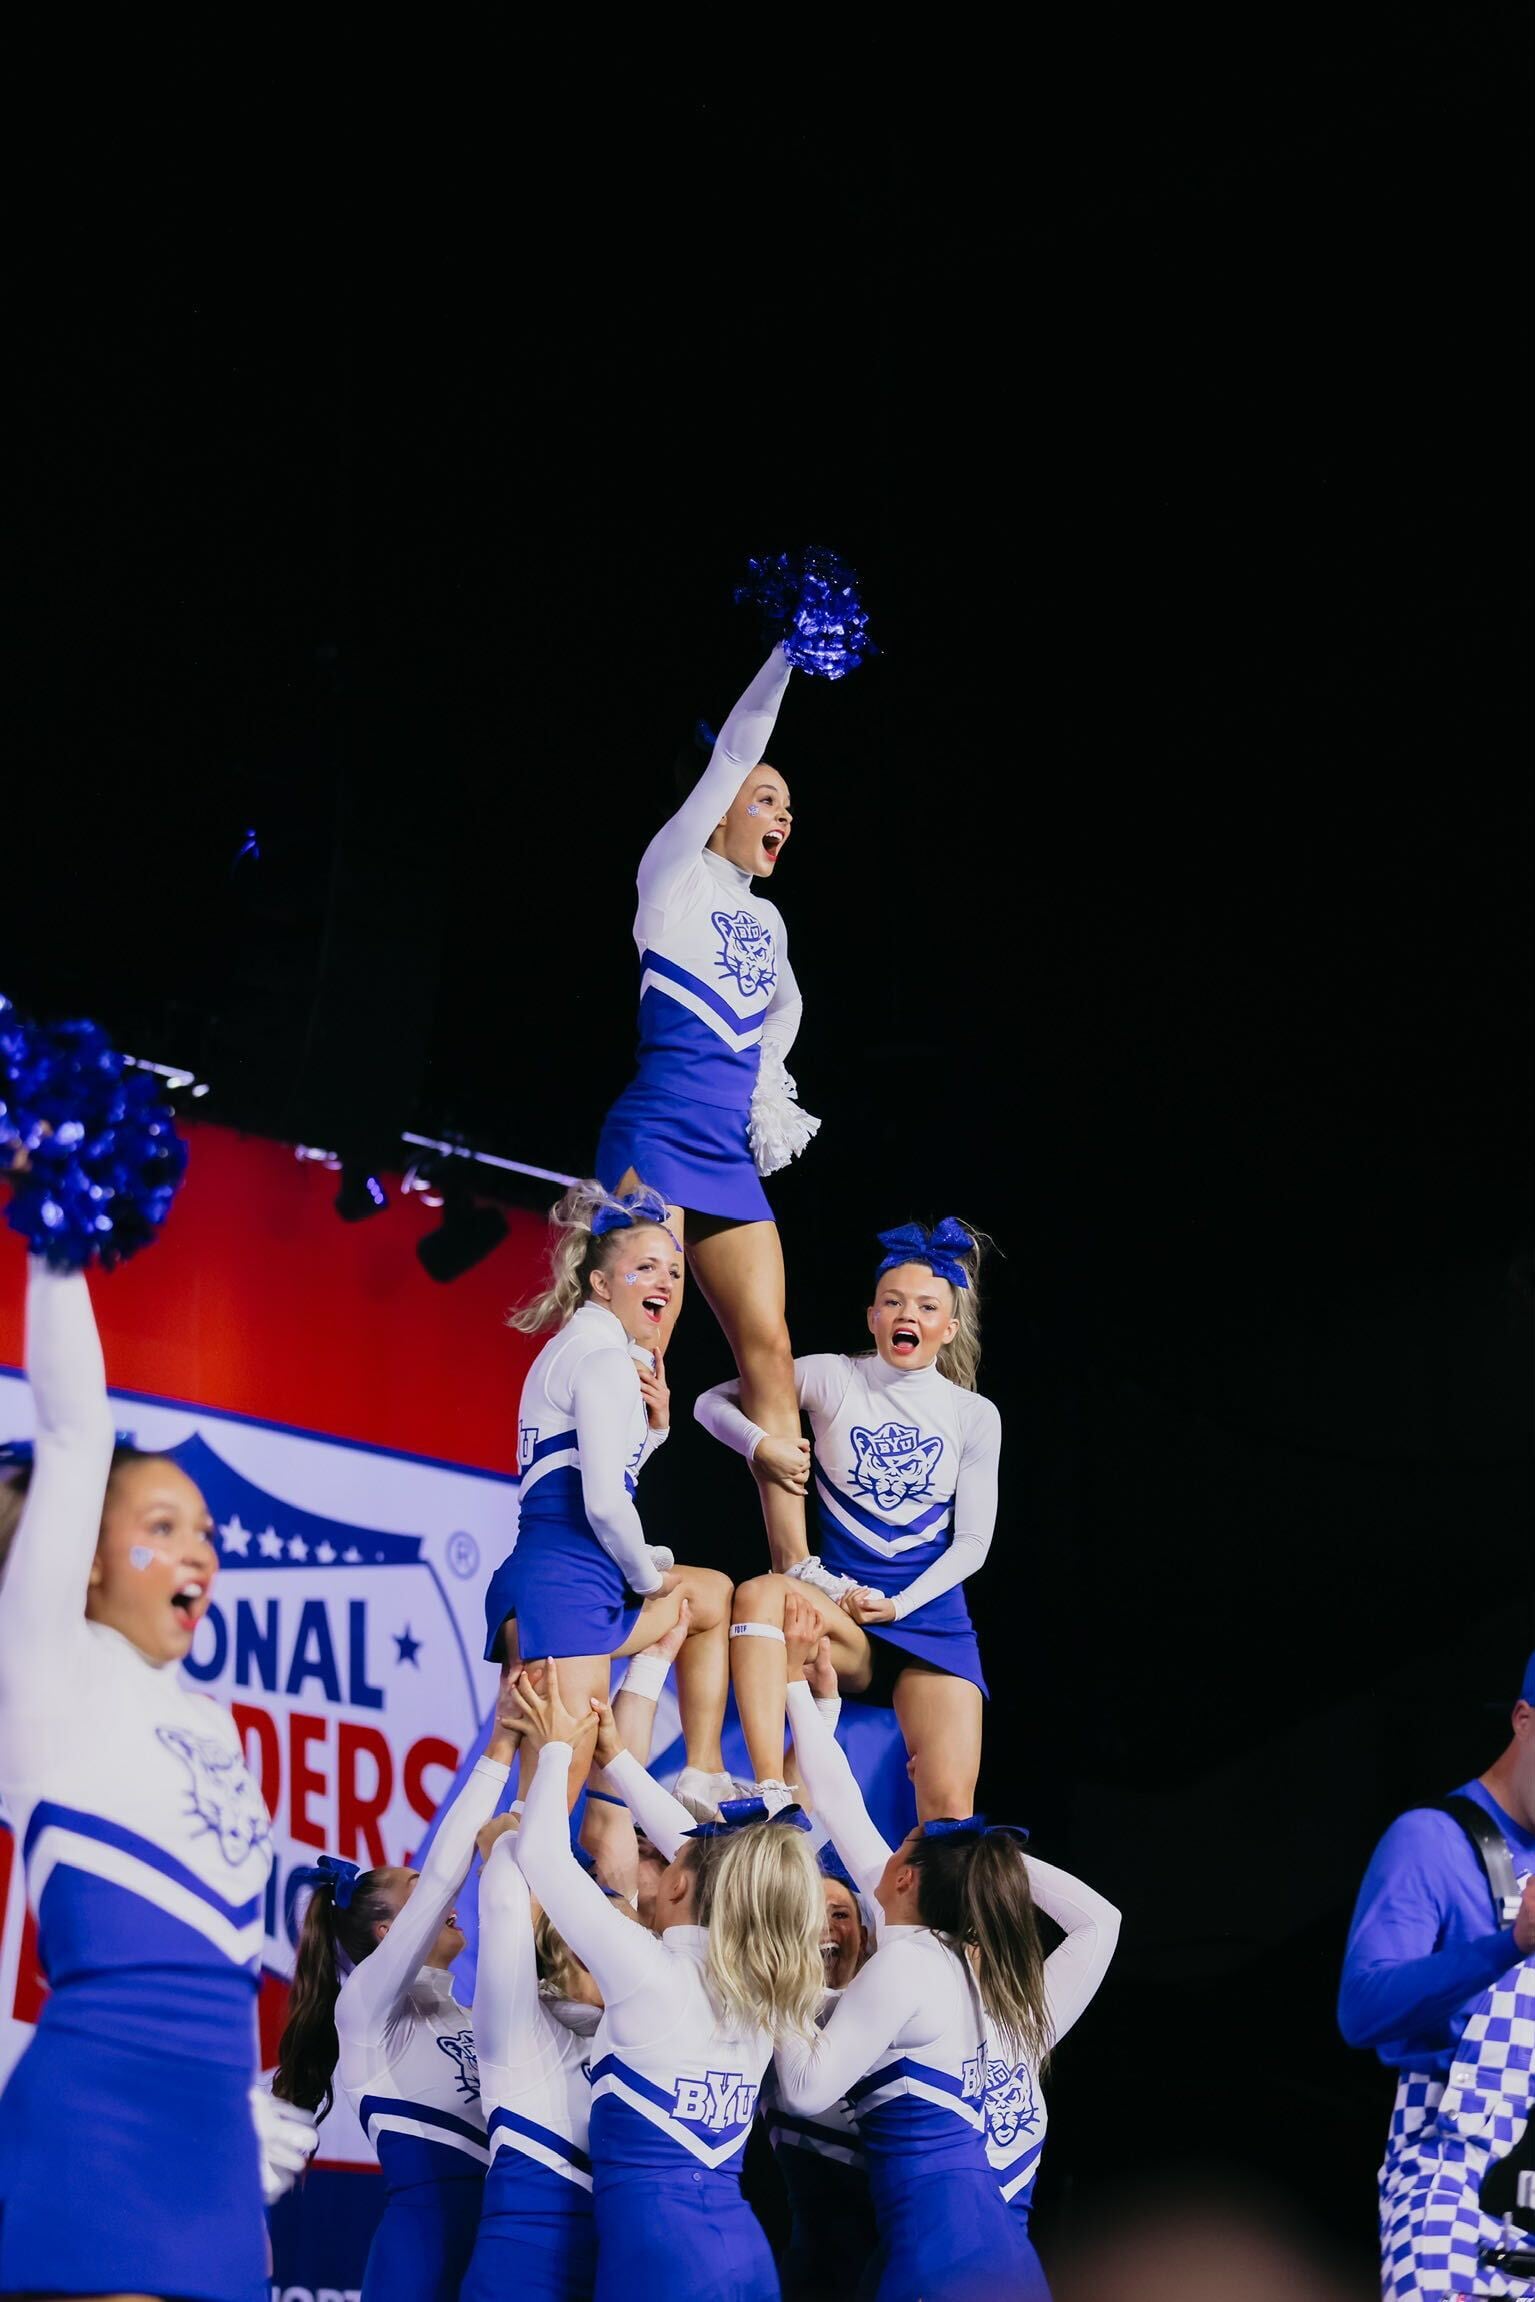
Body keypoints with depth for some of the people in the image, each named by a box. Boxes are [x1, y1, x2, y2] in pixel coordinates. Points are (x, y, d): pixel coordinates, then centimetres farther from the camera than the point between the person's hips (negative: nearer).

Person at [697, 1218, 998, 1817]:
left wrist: (899, 1605, -9)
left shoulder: (974, 1416, 6)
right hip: (838, 1607, -1)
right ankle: (771, 1793, -44)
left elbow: (972, 1541, 4)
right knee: (758, 1595, -36)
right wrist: (759, 1444, -13)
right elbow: (713, 1402, 8)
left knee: (950, 1807, -20)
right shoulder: (834, 1379, 3)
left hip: (930, 1614, 1)